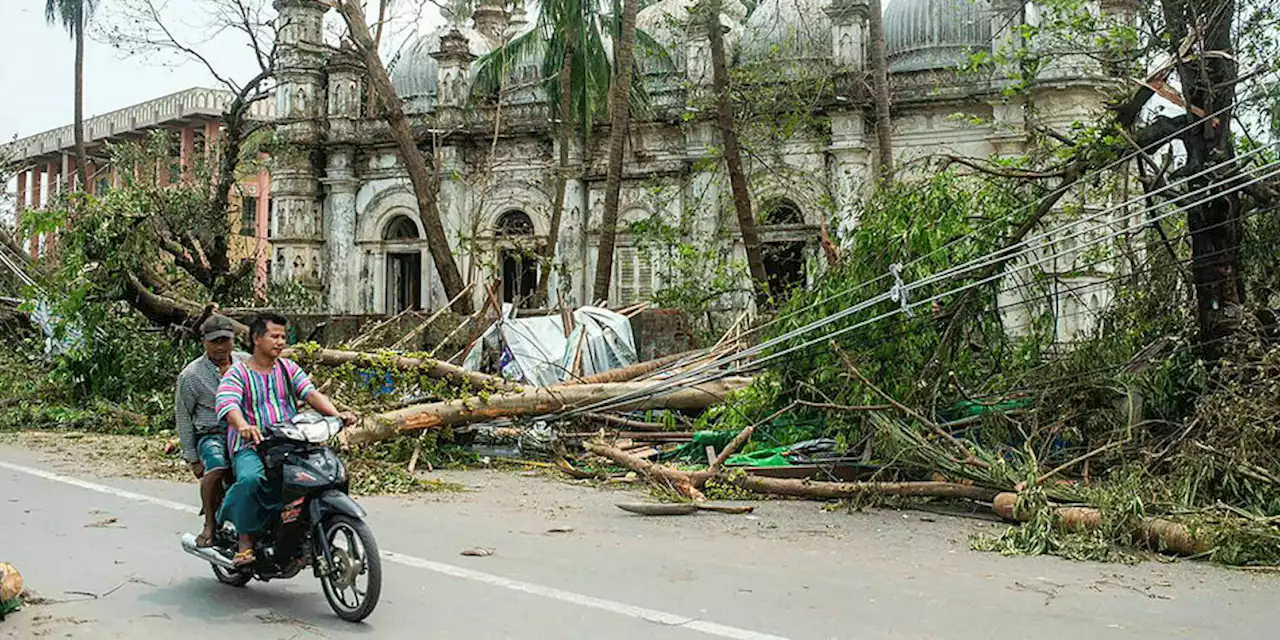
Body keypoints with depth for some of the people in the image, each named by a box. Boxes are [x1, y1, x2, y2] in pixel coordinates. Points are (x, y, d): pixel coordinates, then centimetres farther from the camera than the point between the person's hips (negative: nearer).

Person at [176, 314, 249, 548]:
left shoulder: (247, 362, 9)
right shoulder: (191, 375, 0)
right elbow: (183, 417, 5)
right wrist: (192, 458, 3)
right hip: (212, 434, -3)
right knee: (216, 467, -35)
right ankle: (210, 524, -14)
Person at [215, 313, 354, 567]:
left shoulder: (288, 368, 15)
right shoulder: (237, 373, 2)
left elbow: (311, 393, 1)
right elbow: (227, 404, -16)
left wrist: (336, 414, -19)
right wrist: (243, 426, -39)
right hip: (251, 447, -4)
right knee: (250, 479, -35)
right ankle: (245, 538, -15)